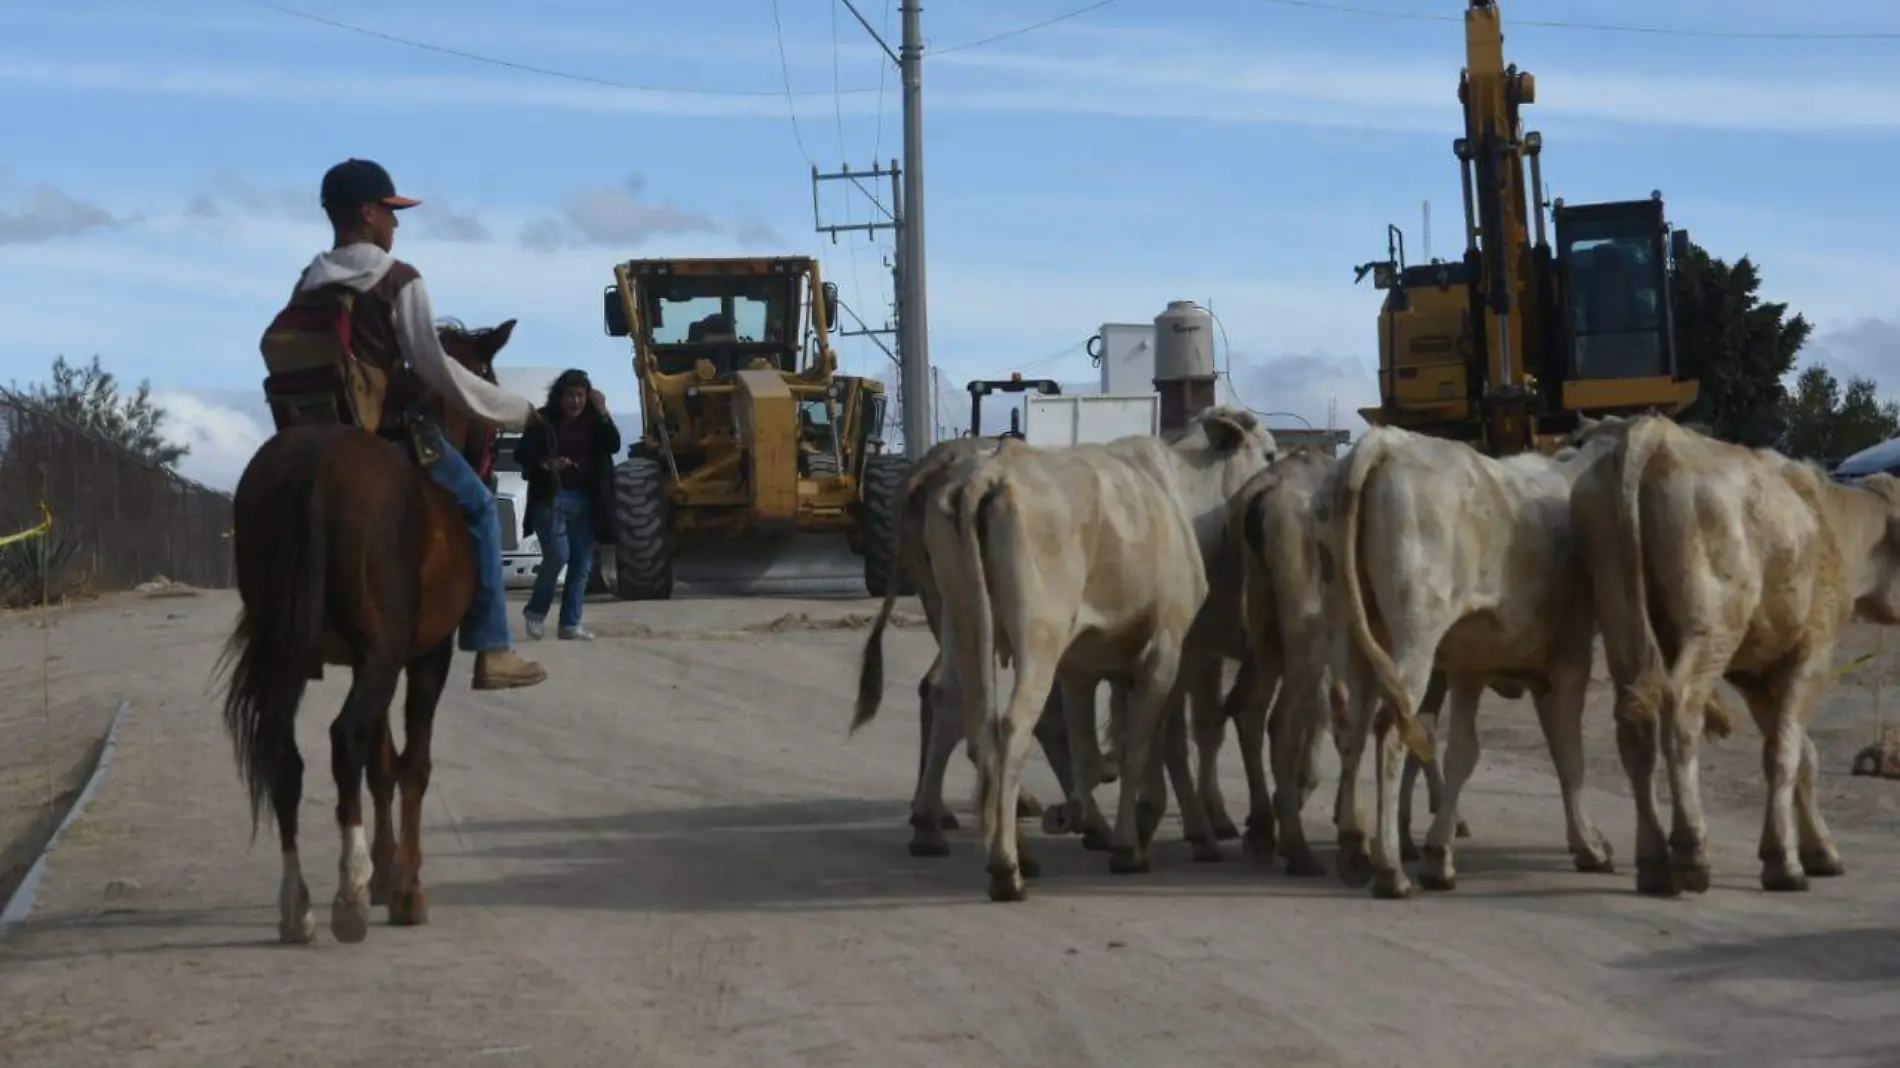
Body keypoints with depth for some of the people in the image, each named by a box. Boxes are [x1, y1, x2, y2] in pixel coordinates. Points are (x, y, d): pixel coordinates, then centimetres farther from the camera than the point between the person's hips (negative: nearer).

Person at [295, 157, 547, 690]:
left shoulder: (307, 286, 6)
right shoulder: (399, 281, -13)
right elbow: (436, 370, -16)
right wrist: (515, 408, -7)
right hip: (394, 432, -6)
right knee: (478, 509, 11)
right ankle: (492, 650, 5)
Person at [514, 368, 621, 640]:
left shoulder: (592, 421, 10)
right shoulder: (544, 420, -1)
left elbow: (613, 445, -5)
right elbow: (521, 452, -5)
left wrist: (602, 413, -13)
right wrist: (545, 463, -22)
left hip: (585, 502, 5)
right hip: (552, 498, -5)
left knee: (582, 562, 3)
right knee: (557, 556, -16)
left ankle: (570, 624, 9)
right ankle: (536, 611, 5)